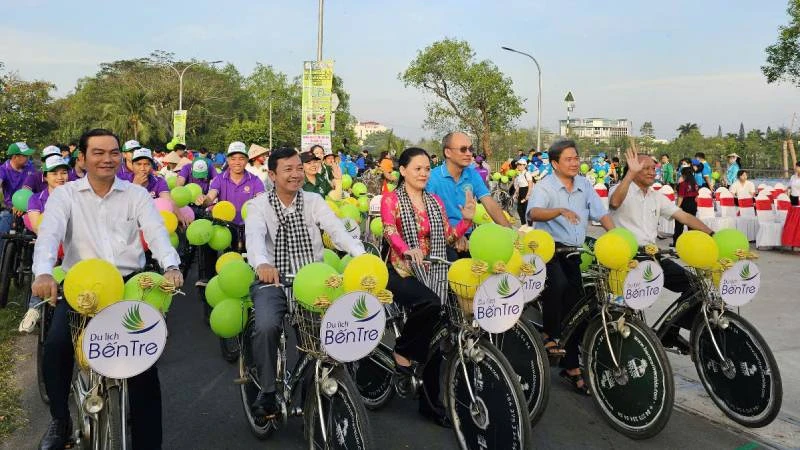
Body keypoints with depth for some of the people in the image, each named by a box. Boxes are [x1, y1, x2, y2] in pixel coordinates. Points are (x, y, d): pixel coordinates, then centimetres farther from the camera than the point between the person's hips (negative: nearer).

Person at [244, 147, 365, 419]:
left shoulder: (314, 201, 7)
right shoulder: (259, 206, 1)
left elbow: (336, 229, -9)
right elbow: (254, 236, -20)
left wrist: (361, 255, -30)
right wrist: (262, 263, -44)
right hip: (273, 280, -2)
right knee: (266, 326, -28)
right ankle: (267, 392, -6)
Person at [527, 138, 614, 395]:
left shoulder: (585, 185, 10)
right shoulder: (545, 186, -7)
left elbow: (602, 214, 6)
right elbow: (534, 212, -26)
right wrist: (560, 210, -43)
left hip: (573, 253, 6)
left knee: (575, 308, 6)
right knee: (559, 283, -35)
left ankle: (571, 367, 17)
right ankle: (549, 336, -13)